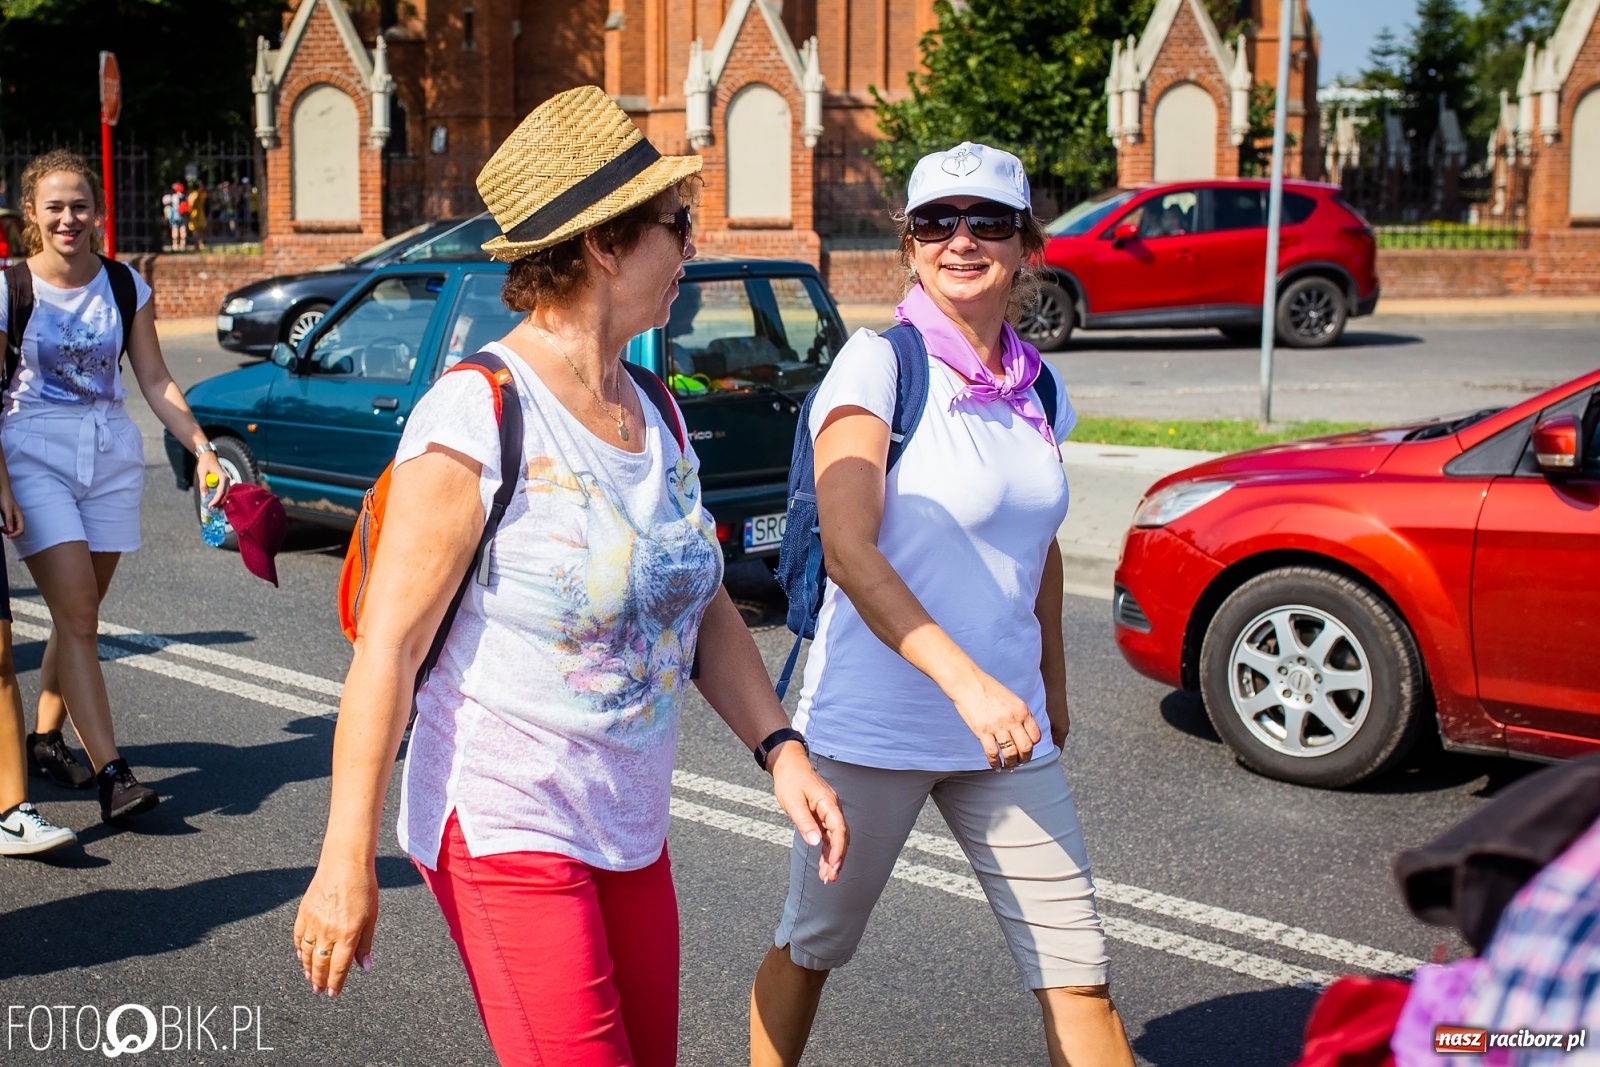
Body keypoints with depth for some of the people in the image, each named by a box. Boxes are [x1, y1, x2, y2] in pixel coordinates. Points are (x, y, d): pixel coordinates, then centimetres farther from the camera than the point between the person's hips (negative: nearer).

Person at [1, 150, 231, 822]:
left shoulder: (125, 285, 5)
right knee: (77, 614, -11)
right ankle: (110, 771, -13)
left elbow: (154, 381, 8)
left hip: (111, 455, 4)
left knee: (79, 613, 10)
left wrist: (201, 447, -2)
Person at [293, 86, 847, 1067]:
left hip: (631, 829, 8)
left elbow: (707, 613, 12)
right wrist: (348, 861, -17)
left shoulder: (657, 415, 7)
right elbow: (388, 647, -16)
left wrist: (782, 751, -1)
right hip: (505, 828, -7)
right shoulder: (475, 416, -16)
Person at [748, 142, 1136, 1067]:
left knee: (1078, 972, 5)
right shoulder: (878, 365, -11)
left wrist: (1052, 690, 24)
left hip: (1005, 728, 5)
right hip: (875, 724, -5)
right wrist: (966, 682, -31)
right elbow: (849, 550, -22)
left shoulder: (1041, 391, 7)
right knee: (812, 945, 13)